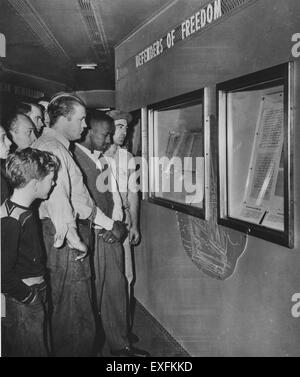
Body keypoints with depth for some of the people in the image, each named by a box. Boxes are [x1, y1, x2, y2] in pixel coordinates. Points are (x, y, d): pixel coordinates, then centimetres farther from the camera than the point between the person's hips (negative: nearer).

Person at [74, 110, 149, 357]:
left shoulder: (104, 160, 15)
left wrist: (115, 225, 1)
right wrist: (101, 225, -11)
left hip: (110, 234, 7)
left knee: (117, 288, 11)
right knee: (91, 293, 2)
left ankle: (120, 344, 23)